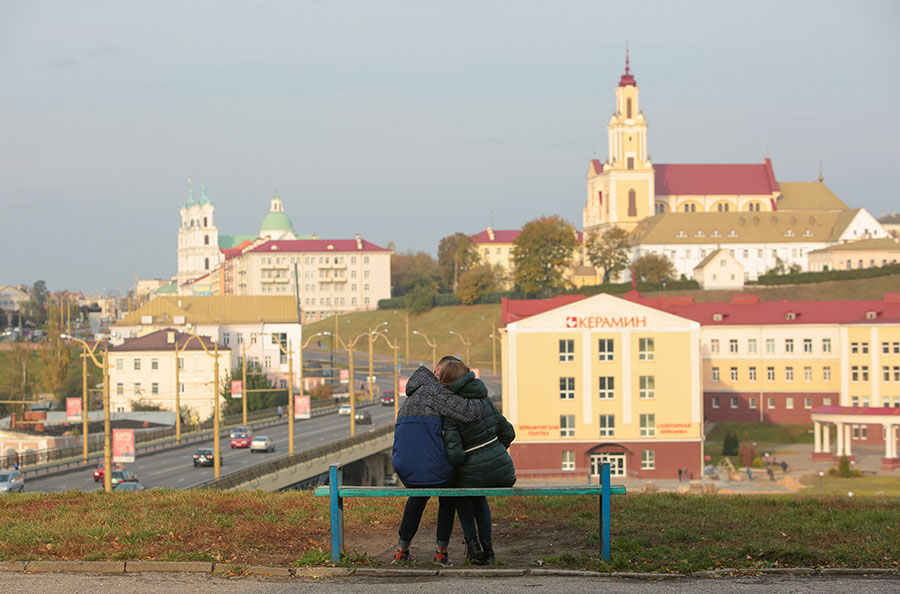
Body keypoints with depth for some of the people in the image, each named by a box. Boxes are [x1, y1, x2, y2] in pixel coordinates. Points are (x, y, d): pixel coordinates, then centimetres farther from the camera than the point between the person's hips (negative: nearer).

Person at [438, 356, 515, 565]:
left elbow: (455, 454, -21)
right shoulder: (484, 399, 5)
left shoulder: (450, 414, -14)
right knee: (478, 496, 38)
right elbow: (508, 433, 10)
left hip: (476, 474, -5)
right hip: (504, 473, 5)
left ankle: (472, 541, 17)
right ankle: (486, 546, 27)